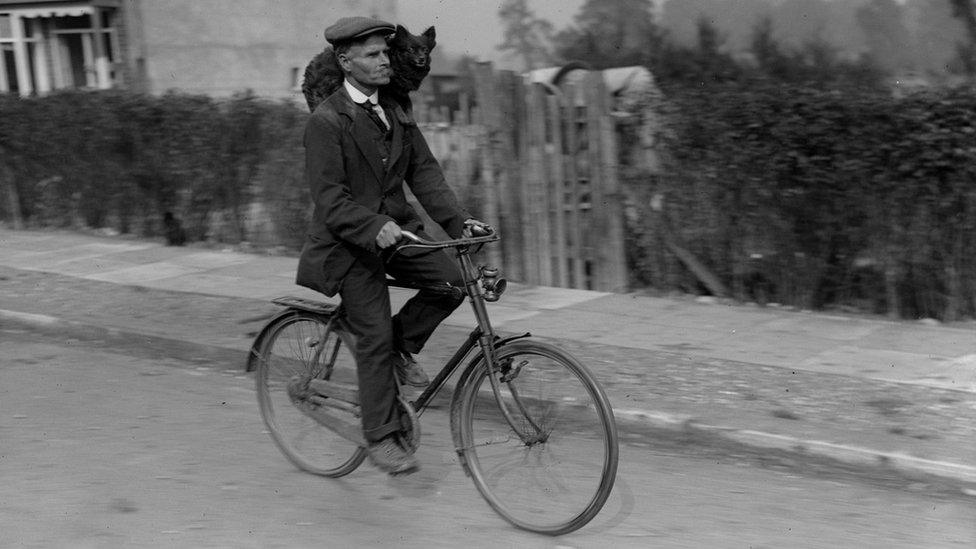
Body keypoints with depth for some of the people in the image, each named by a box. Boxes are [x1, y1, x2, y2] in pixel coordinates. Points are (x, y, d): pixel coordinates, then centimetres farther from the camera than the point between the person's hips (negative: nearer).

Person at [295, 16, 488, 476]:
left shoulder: (395, 113, 8)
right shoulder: (325, 122, -14)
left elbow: (424, 172, 3)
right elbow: (329, 197, -21)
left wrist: (459, 220, -11)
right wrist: (375, 227, -36)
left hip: (395, 230, 6)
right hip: (349, 243, -6)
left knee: (453, 278, -15)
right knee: (374, 338, -7)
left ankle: (403, 345, 10)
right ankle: (382, 439, 5)